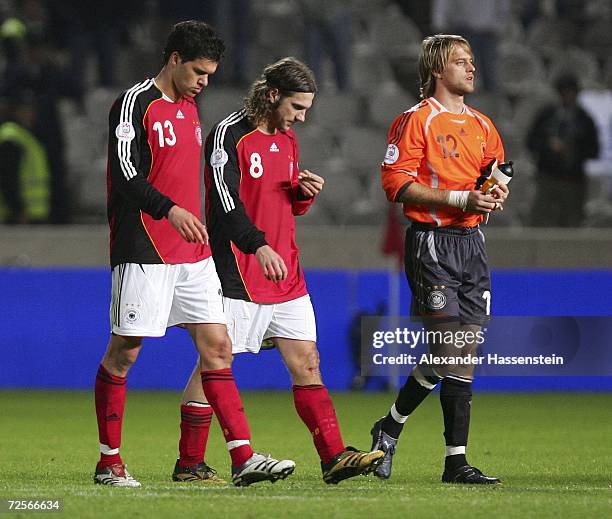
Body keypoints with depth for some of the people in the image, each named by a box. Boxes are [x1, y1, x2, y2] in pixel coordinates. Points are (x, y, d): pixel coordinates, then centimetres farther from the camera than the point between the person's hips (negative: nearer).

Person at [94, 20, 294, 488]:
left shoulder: (190, 107, 17)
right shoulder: (135, 104, -8)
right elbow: (125, 173, -19)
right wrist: (170, 210, -31)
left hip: (192, 254, 8)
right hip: (144, 252, -8)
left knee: (218, 348, 1)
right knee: (123, 352, -2)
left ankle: (244, 458, -3)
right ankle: (109, 463, 7)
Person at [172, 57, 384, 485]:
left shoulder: (287, 140, 16)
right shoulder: (229, 135, -10)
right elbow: (225, 200, -20)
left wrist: (306, 193, 2)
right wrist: (259, 245, -31)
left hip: (285, 273, 8)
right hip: (237, 273, -8)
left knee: (306, 361, 3)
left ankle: (334, 458, 3)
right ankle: (189, 463, 3)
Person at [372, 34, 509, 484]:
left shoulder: (481, 125, 17)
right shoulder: (416, 120, -4)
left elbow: (496, 177, 28)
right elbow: (397, 183, -12)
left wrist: (496, 195, 3)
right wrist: (461, 198, -18)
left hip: (472, 242, 7)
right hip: (432, 241, -7)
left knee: (465, 355, 3)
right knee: (448, 350, -13)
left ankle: (456, 461, 3)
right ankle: (390, 427, 7)